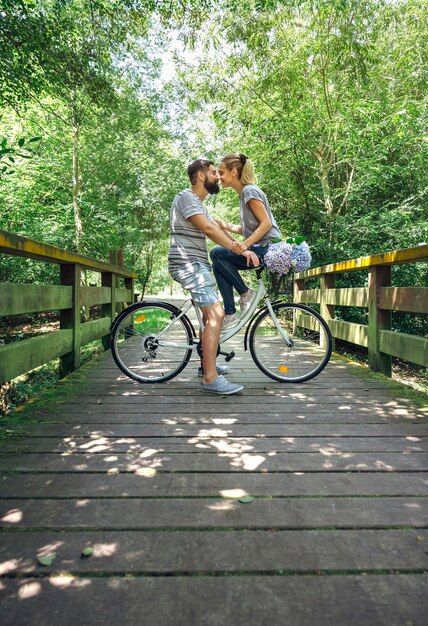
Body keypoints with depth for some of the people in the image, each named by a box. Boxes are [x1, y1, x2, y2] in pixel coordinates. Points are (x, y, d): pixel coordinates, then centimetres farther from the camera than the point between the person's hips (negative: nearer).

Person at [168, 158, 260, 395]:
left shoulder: (199, 204, 23)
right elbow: (209, 229, -22)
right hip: (187, 263, -11)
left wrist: (242, 249, 3)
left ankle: (206, 364, 30)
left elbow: (219, 229, 14)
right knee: (215, 315, -20)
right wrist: (241, 250, -23)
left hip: (197, 264, 11)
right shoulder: (186, 198, -10)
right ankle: (210, 378, -20)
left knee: (210, 315, 18)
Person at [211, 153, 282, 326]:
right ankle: (229, 314, -1)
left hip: (268, 248, -9)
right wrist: (227, 226, 5)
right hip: (261, 249, 9)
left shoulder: (250, 191, -10)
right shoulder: (244, 192, 18)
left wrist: (245, 244, -29)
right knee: (219, 264, 1)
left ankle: (245, 293, -5)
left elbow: (266, 223, -18)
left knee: (217, 253, -17)